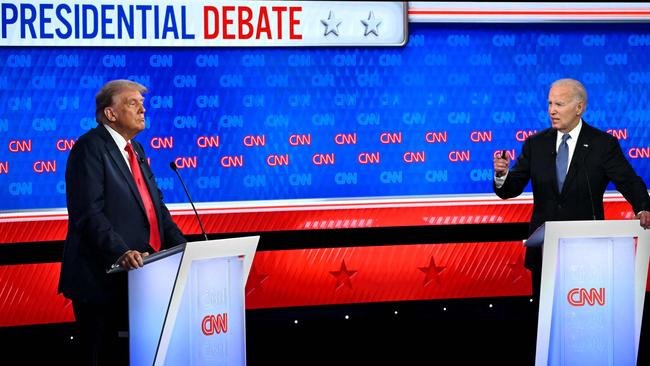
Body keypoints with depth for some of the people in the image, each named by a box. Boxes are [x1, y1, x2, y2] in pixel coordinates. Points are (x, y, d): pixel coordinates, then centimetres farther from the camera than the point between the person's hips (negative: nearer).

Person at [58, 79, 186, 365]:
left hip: (135, 277, 8)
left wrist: (184, 249, 5)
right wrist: (120, 253, -30)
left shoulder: (135, 150, 19)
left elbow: (155, 204, 19)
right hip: (102, 279, -8)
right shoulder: (90, 147, -9)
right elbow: (88, 212, -19)